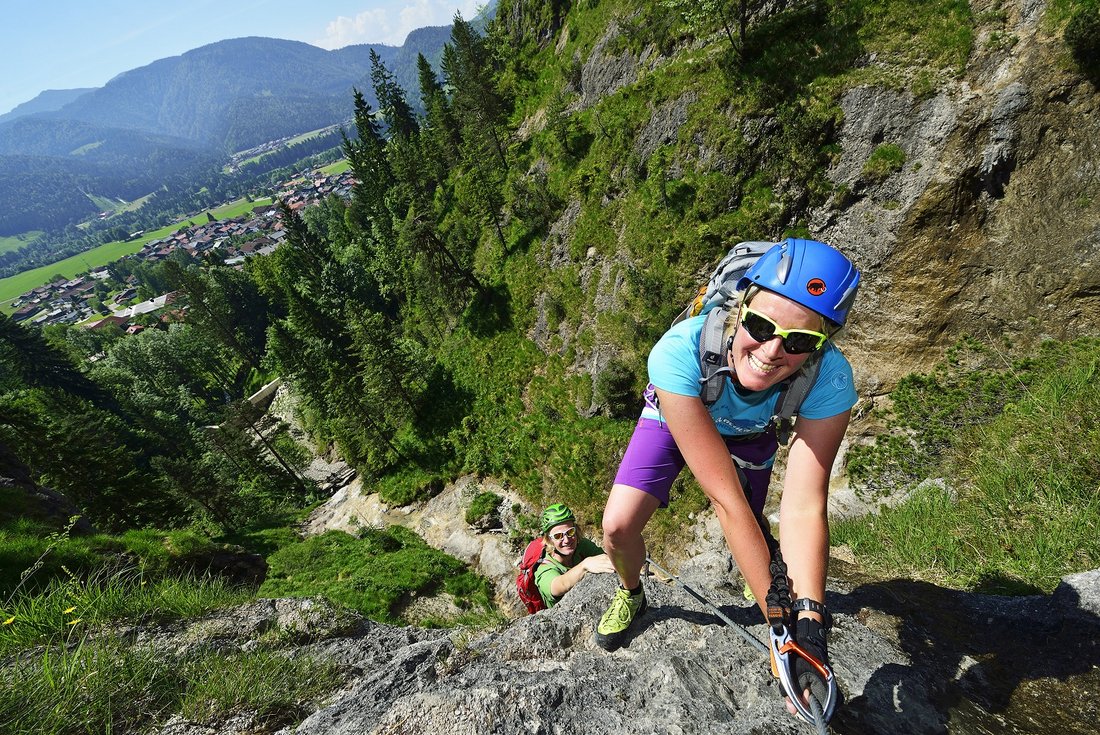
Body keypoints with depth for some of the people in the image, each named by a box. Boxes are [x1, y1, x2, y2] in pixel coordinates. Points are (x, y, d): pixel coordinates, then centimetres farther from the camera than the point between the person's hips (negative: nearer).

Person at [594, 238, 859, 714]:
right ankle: (631, 595, 18)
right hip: (672, 416, -2)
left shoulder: (830, 379, -35)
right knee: (618, 525, -17)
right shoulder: (680, 350, -45)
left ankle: (743, 567, 47)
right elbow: (725, 497, -42)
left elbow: (804, 507, -33)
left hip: (749, 434, 3)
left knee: (748, 537, 6)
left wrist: (809, 624, -40)